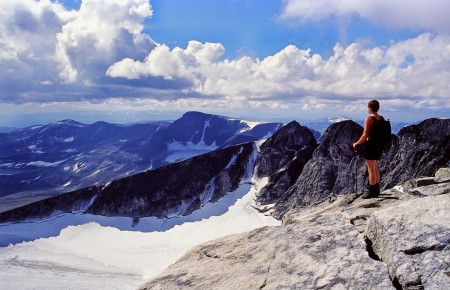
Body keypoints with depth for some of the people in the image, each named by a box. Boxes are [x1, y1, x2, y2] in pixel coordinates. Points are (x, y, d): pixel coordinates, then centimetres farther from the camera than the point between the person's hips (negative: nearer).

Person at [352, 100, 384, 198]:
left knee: (371, 170, -2)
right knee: (375, 169, 18)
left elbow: (365, 135, -19)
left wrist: (357, 144, -7)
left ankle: (371, 192, 3)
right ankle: (376, 190, 25)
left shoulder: (369, 119, -16)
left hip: (371, 145, -8)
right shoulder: (382, 119, 8)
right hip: (379, 146, 8)